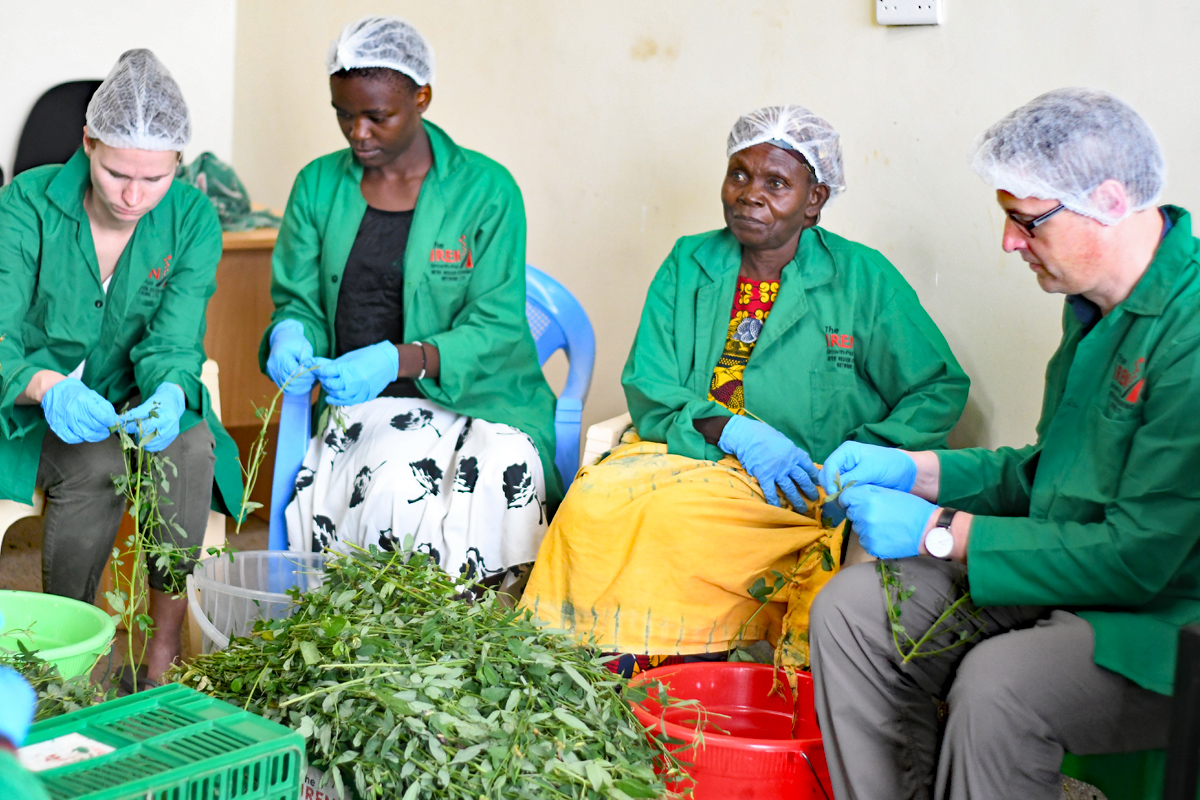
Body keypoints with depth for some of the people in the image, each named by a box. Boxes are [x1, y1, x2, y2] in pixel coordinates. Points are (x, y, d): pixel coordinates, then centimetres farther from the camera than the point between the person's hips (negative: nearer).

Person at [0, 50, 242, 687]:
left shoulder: (192, 220, -7)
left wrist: (170, 393, -40)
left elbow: (176, 340, -16)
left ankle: (166, 639, -18)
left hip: (139, 404, 2)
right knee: (98, 460, -33)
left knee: (189, 442, -30)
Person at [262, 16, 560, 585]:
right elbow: (297, 300, 11)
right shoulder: (318, 186, 10)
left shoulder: (486, 190, -2)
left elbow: (496, 329, -8)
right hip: (357, 410, 2)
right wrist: (290, 335, -15)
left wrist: (399, 362, -24)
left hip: (474, 404, -2)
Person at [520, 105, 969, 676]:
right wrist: (734, 431, -16)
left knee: (672, 511, -31)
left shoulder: (863, 279, 4)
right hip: (688, 453, 3)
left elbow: (940, 390, 4)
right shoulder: (687, 266, 12)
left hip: (801, 484, -3)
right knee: (594, 498, -27)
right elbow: (646, 389, 3)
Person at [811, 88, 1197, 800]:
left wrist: (942, 533, -19)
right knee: (851, 609, -6)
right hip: (1066, 572, 9)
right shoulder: (1097, 304, 8)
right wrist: (914, 470, 6)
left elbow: (1140, 557, -24)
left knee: (997, 686, -34)